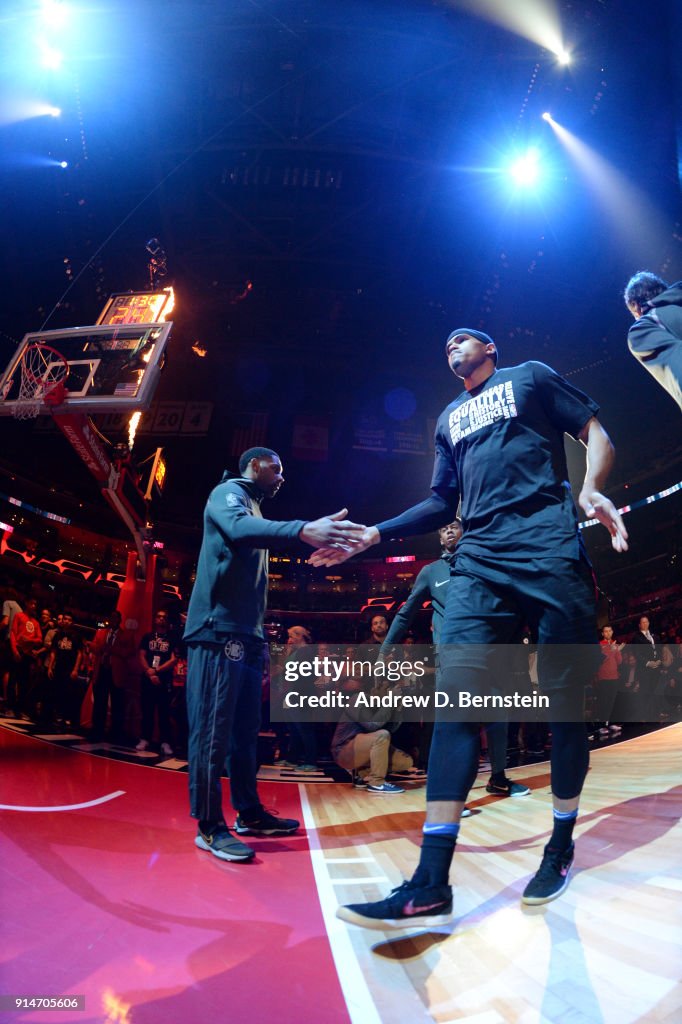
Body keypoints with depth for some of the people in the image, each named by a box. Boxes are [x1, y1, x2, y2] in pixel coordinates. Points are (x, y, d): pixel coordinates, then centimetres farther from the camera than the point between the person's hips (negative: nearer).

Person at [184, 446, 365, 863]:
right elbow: (238, 528, -28)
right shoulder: (228, 493, -3)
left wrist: (261, 643, 21)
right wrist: (302, 530, -44)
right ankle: (210, 826, 2)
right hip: (219, 631, -10)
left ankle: (249, 812, 22)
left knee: (245, 730, 13)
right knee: (214, 730, -5)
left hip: (246, 636, 10)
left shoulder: (253, 510, 26)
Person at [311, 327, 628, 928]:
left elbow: (596, 433, 9)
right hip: (480, 558, 4)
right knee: (455, 692, -12)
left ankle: (561, 847, 21)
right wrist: (371, 536, 16)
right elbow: (441, 504, 26)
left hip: (549, 546, -3)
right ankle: (431, 885, -14)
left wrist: (591, 489, -13)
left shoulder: (530, 377, 17)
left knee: (565, 697, 0)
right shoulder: (450, 419, 28)